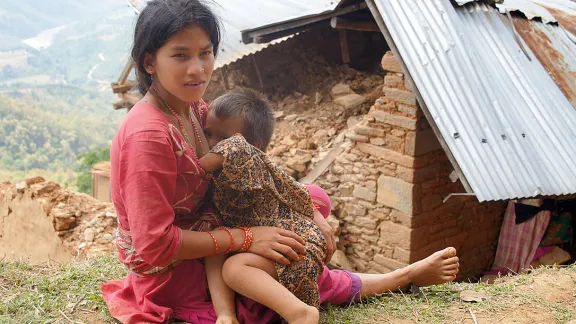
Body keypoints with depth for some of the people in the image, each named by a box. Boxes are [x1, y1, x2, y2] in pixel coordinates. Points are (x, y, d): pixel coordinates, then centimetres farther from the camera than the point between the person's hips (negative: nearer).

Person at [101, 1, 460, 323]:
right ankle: (405, 276, 13)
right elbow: (155, 245, -29)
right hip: (171, 275, -9)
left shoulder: (193, 108, -2)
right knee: (306, 274, -12)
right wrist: (246, 238, -27)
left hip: (197, 238, 9)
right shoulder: (148, 136, -29)